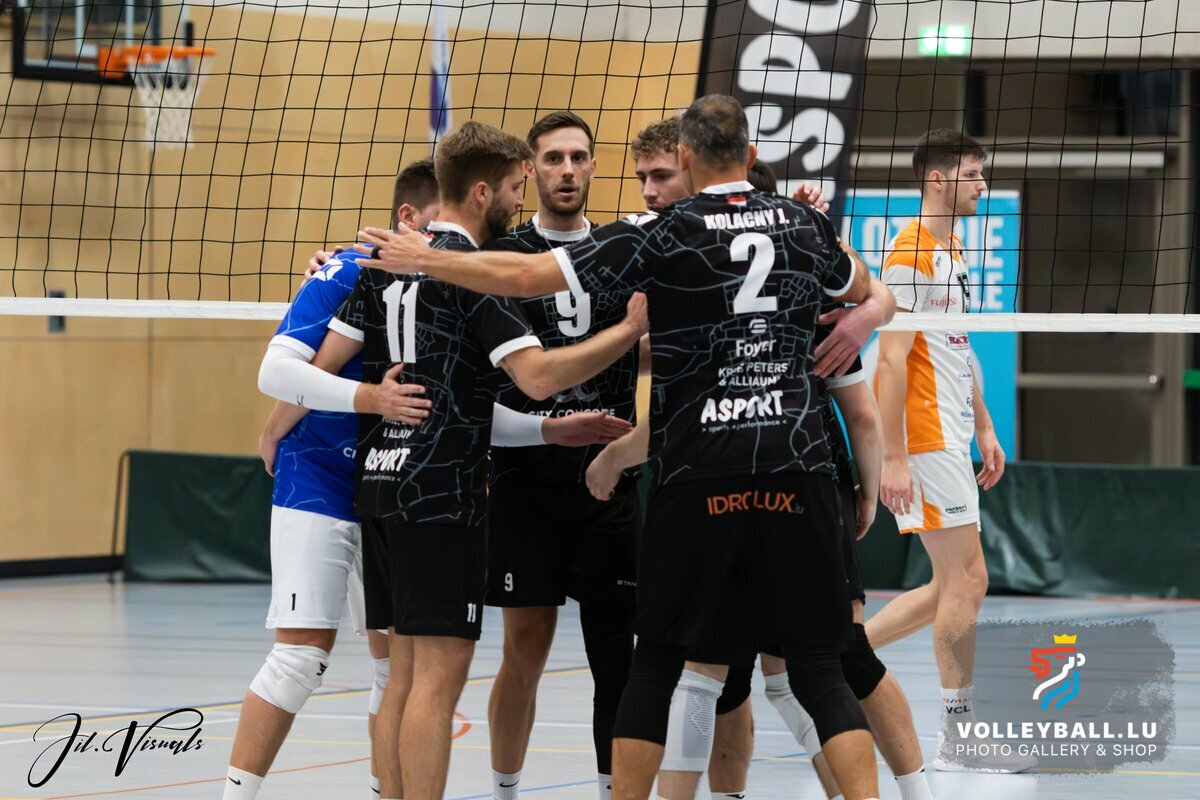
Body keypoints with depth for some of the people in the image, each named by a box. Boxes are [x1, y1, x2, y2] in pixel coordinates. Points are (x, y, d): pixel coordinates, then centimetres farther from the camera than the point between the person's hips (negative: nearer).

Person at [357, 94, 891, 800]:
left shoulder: (664, 234, -3)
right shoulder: (805, 224, 7)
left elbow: (522, 276, -5)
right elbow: (865, 290, 30)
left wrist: (422, 259, 6)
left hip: (698, 472, -2)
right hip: (797, 464, 2)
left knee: (657, 662, 12)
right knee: (819, 668, 3)